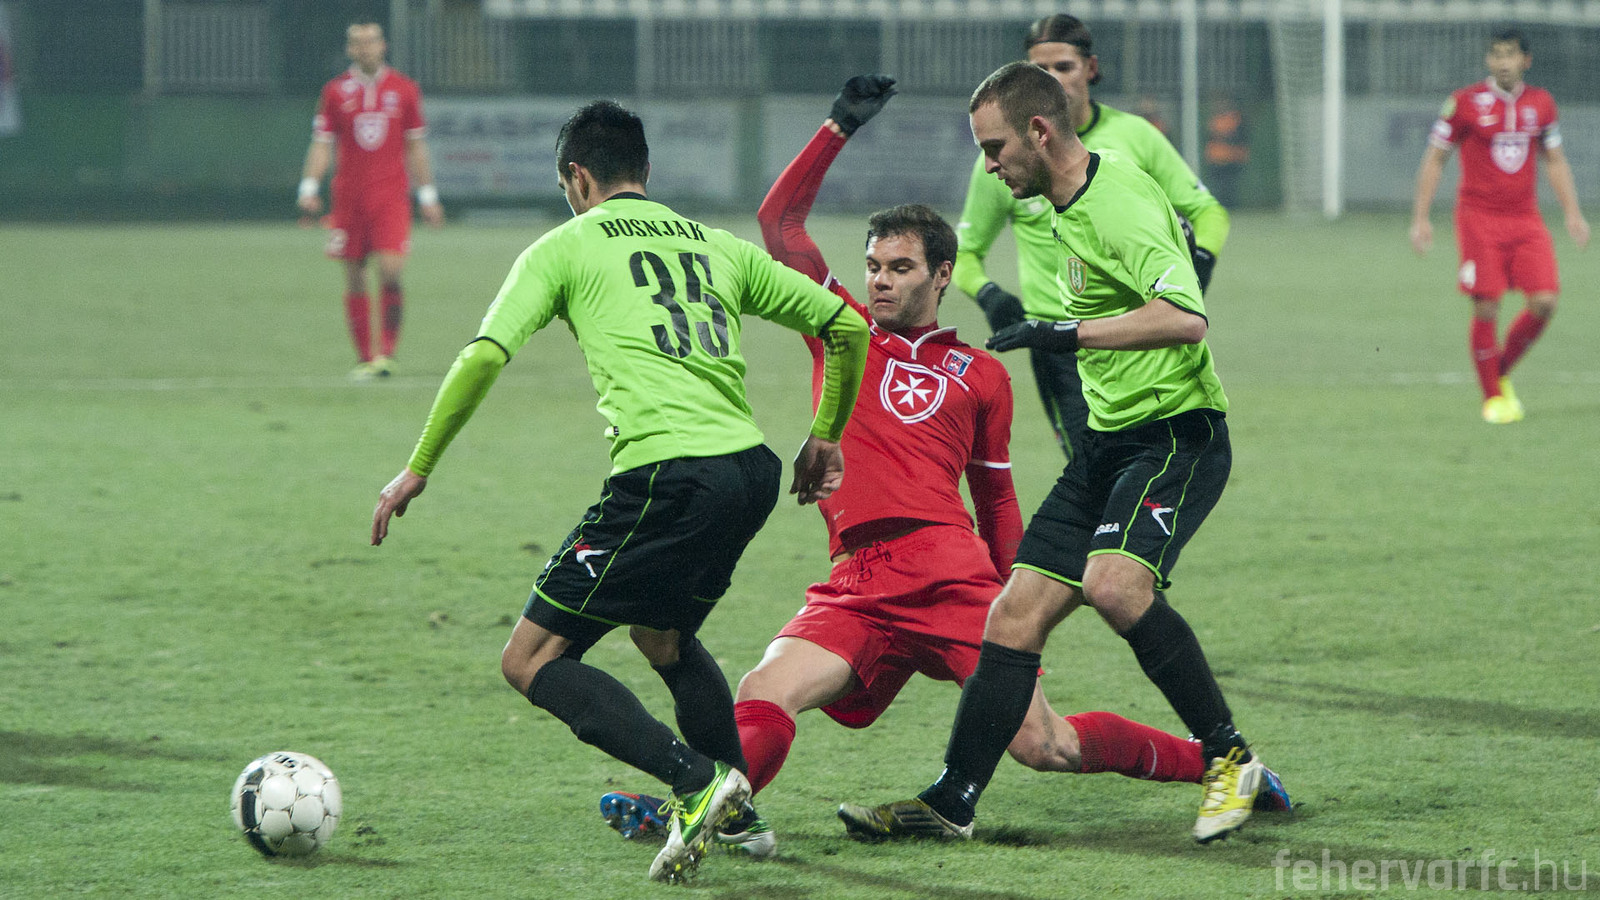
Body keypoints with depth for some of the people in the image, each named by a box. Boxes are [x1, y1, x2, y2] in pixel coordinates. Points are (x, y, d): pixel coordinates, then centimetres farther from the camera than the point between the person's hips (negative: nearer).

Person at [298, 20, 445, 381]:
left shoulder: (404, 89, 6)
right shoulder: (336, 91, 5)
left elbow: (416, 146, 11)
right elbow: (322, 144, 6)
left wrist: (427, 195, 10)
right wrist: (309, 187, -6)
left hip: (392, 194, -1)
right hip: (349, 197, 1)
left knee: (390, 270, -16)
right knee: (355, 279, 1)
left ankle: (387, 351, -6)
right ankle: (364, 359, 9)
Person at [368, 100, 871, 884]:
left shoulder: (566, 247, 8)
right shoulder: (718, 246, 22)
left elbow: (485, 356, -4)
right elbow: (846, 327, 22)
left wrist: (418, 468, 3)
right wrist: (825, 435, 35)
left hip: (665, 477, -7)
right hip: (751, 468, 7)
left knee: (532, 661, 1)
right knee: (664, 636, 32)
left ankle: (698, 781, -15)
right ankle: (738, 817, 28)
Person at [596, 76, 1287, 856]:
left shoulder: (981, 375, 15)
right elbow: (779, 222, 17)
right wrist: (840, 128, 14)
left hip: (948, 574, -2)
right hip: (856, 583, 2)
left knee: (1046, 747, -7)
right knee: (762, 700, -25)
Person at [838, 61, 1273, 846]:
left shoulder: (1119, 202, -18)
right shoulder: (1068, 207, 12)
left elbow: (1185, 316, -31)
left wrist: (1070, 334, -29)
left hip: (1176, 434, -9)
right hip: (1110, 441, 10)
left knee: (1115, 583, -31)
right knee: (1017, 612, 3)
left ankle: (1230, 759, -16)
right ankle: (952, 802, 8)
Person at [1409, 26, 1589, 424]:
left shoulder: (1541, 103, 7)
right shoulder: (1464, 103, -4)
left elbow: (1554, 160, 19)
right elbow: (1434, 159, 3)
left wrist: (1572, 213, 11)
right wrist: (1420, 217, -2)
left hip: (1526, 220, 3)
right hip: (1478, 218, -3)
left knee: (1544, 302, -9)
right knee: (1486, 309, -8)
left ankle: (1502, 373, 15)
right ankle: (1492, 397, 8)